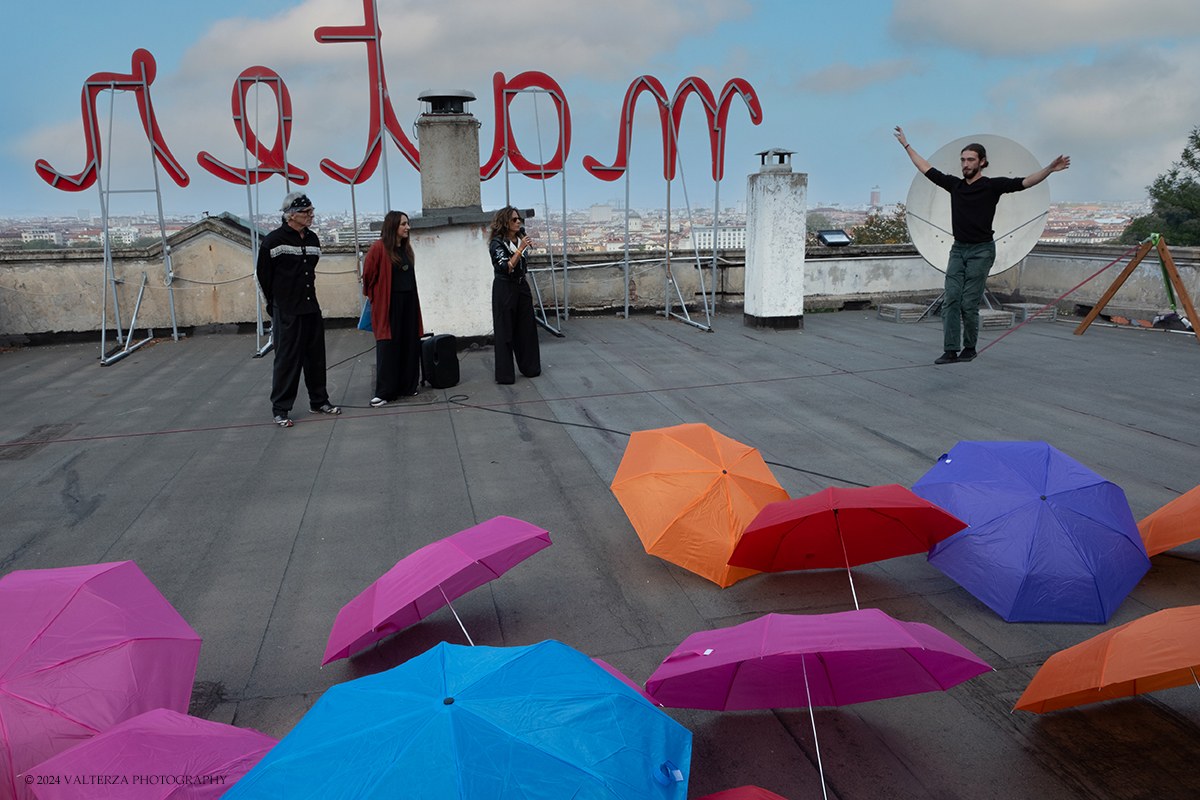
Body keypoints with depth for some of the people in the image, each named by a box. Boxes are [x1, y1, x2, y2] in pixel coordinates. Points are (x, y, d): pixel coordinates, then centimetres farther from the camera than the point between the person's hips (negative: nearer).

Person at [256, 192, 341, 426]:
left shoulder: (313, 239, 10)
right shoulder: (275, 240, -10)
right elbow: (262, 274, -2)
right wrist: (274, 304, 3)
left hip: (312, 308, 6)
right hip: (287, 312, -6)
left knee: (316, 356, 11)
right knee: (287, 359, -3)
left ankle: (319, 401, 24)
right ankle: (280, 409, 6)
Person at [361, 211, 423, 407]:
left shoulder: (406, 247, 12)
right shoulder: (379, 247, -11)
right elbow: (368, 275, -6)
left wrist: (413, 299, 16)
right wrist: (373, 296, 4)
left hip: (408, 302, 7)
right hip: (388, 303, -7)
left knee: (409, 344, 8)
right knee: (388, 345, -5)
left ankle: (406, 387, 17)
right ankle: (384, 392, -1)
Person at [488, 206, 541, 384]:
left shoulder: (520, 238, 9)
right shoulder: (497, 243, -12)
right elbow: (507, 268, -23)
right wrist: (520, 249, -27)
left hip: (521, 286, 7)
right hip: (505, 289, -7)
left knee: (526, 328, 10)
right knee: (505, 331, -2)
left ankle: (530, 368, 21)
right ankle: (505, 374, 4)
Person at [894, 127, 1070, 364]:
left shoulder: (992, 186, -4)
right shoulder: (954, 184, 9)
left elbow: (1025, 182, -13)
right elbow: (926, 169, 18)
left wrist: (1050, 169, -28)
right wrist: (906, 145, 22)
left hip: (981, 251, -5)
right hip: (958, 249, 5)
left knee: (969, 303, -6)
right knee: (951, 300, -5)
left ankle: (970, 348, 11)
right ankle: (950, 350, -4)